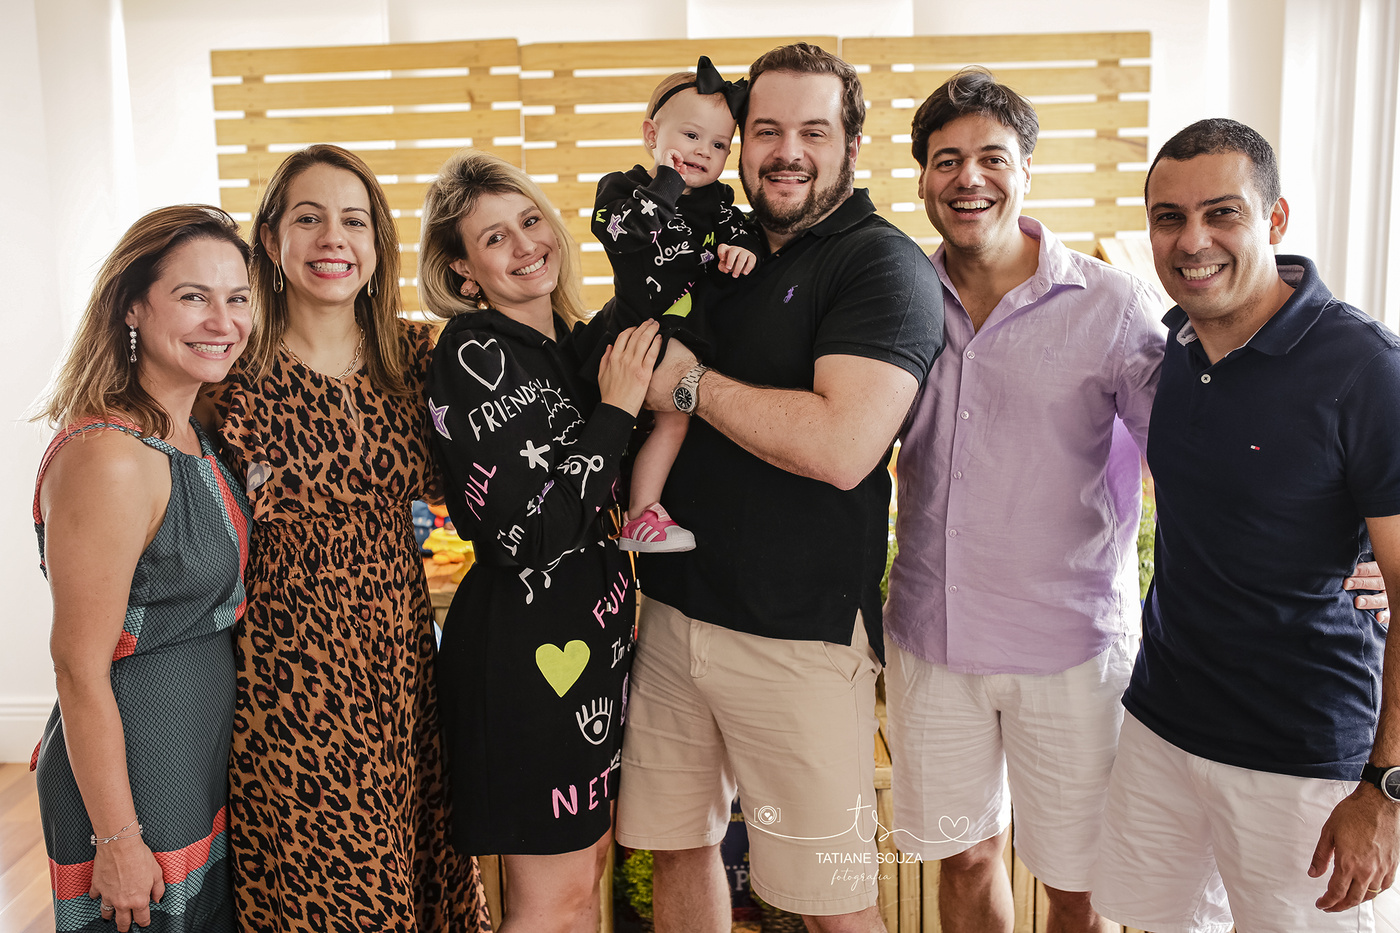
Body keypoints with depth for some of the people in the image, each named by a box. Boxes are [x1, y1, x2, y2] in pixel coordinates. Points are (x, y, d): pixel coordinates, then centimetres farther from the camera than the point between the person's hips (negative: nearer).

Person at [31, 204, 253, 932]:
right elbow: (79, 666, -21)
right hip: (133, 776, -9)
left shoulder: (191, 436, 4)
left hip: (208, 763, 9)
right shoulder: (110, 457, -24)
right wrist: (117, 839, -18)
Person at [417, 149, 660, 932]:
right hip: (526, 642, -8)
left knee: (589, 860, 19)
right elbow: (531, 534, -22)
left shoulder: (572, 343, 7)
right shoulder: (473, 354, -15)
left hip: (595, 631, 8)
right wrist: (615, 409, -17)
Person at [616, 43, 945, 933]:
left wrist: (689, 381, -14)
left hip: (801, 634, -6)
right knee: (679, 845, 18)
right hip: (675, 608, 6)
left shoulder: (885, 265, -9)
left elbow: (842, 445, -24)